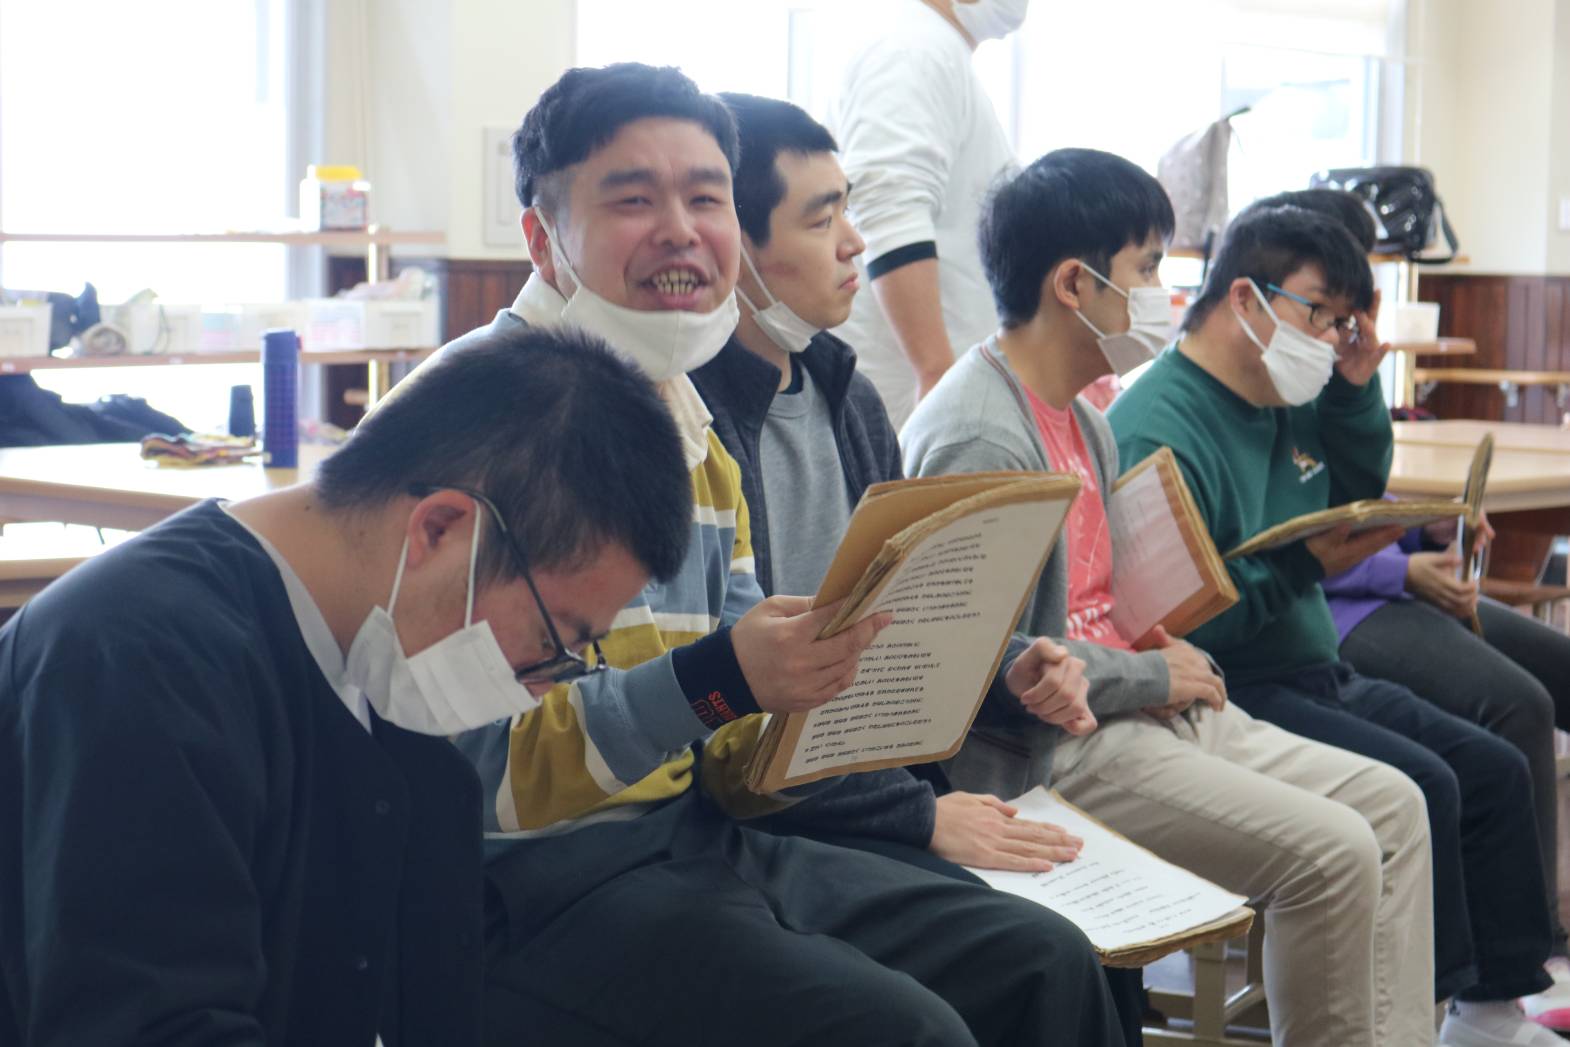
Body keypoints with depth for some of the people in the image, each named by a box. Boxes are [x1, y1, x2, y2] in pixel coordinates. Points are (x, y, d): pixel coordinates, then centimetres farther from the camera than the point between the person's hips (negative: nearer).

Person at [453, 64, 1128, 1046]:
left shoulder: (690, 429, 15)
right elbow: (470, 766, -20)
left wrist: (833, 707, -5)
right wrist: (714, 681, -29)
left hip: (703, 838, 9)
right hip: (549, 880, -8)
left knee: (1042, 963, 2)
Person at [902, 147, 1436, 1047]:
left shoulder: (1086, 422, 16)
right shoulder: (977, 436, -18)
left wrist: (1182, 658, 6)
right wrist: (1151, 676, -12)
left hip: (1142, 707, 10)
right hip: (1051, 748, -10)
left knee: (1391, 804, 4)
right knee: (1332, 852, -20)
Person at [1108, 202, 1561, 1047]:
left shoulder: (1289, 401, 11)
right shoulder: (1156, 431, -19)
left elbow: (1360, 492, 23)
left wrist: (1356, 389, 8)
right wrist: (1304, 565, -25)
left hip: (1315, 674, 10)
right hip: (1229, 693, -10)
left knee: (1496, 773, 7)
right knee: (1417, 785, -25)